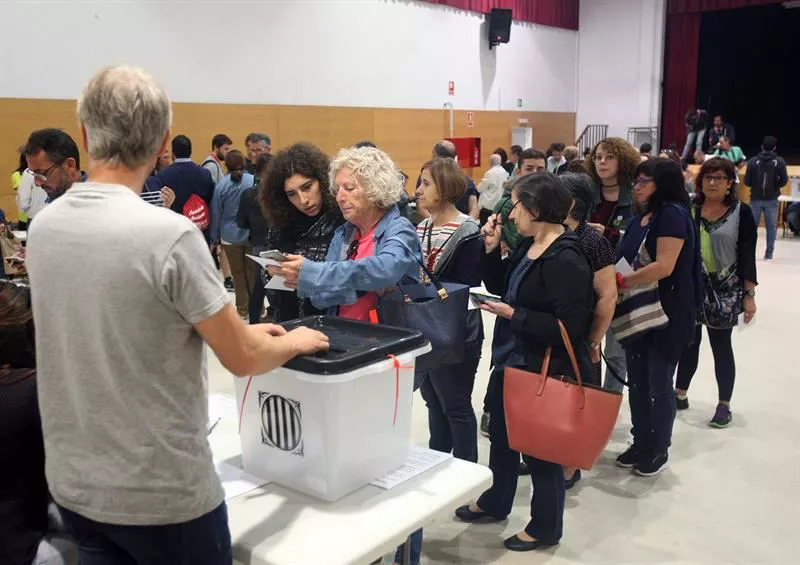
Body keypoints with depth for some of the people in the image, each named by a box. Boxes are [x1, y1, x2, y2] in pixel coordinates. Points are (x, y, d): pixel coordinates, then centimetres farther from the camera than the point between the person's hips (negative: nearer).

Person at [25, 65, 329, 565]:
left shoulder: (43, 227, -2)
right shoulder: (169, 235, -24)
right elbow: (243, 358, -16)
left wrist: (236, 329, 14)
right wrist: (295, 343, 5)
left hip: (73, 484, 6)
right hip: (163, 494, -6)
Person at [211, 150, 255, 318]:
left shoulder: (221, 185, -9)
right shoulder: (254, 181, -10)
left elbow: (216, 213, -1)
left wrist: (215, 237, 10)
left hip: (230, 236, 0)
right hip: (252, 235, 0)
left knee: (238, 273, 11)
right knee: (253, 272, 11)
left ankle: (243, 308, 17)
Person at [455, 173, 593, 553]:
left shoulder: (566, 259, -24)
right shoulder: (529, 246, 4)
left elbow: (569, 328, -28)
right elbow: (501, 286, 10)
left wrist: (513, 315, -24)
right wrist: (491, 249, -3)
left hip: (547, 369, -9)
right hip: (515, 359, 9)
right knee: (502, 434, 23)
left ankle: (545, 528, 31)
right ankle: (494, 503, 45)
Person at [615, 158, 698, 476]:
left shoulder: (673, 214, -14)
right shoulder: (639, 218, 12)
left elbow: (664, 266, -24)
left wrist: (622, 281, -18)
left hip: (667, 314, -8)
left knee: (659, 384, 4)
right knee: (637, 382, 14)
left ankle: (659, 451, 21)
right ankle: (641, 443, 30)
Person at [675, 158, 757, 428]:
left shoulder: (741, 212, -4)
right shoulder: (689, 209, 0)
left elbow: (747, 255, -3)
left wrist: (749, 294, -5)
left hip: (725, 290, -2)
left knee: (721, 345, 6)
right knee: (689, 342, 12)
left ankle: (724, 404, 18)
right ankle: (680, 394, 28)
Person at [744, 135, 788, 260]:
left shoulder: (753, 161, -6)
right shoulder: (780, 162, -7)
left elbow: (747, 181, -7)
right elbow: (784, 180, -10)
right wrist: (775, 186, 10)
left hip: (755, 198, 1)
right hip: (772, 199, -1)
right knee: (771, 226, 7)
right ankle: (769, 253, 7)